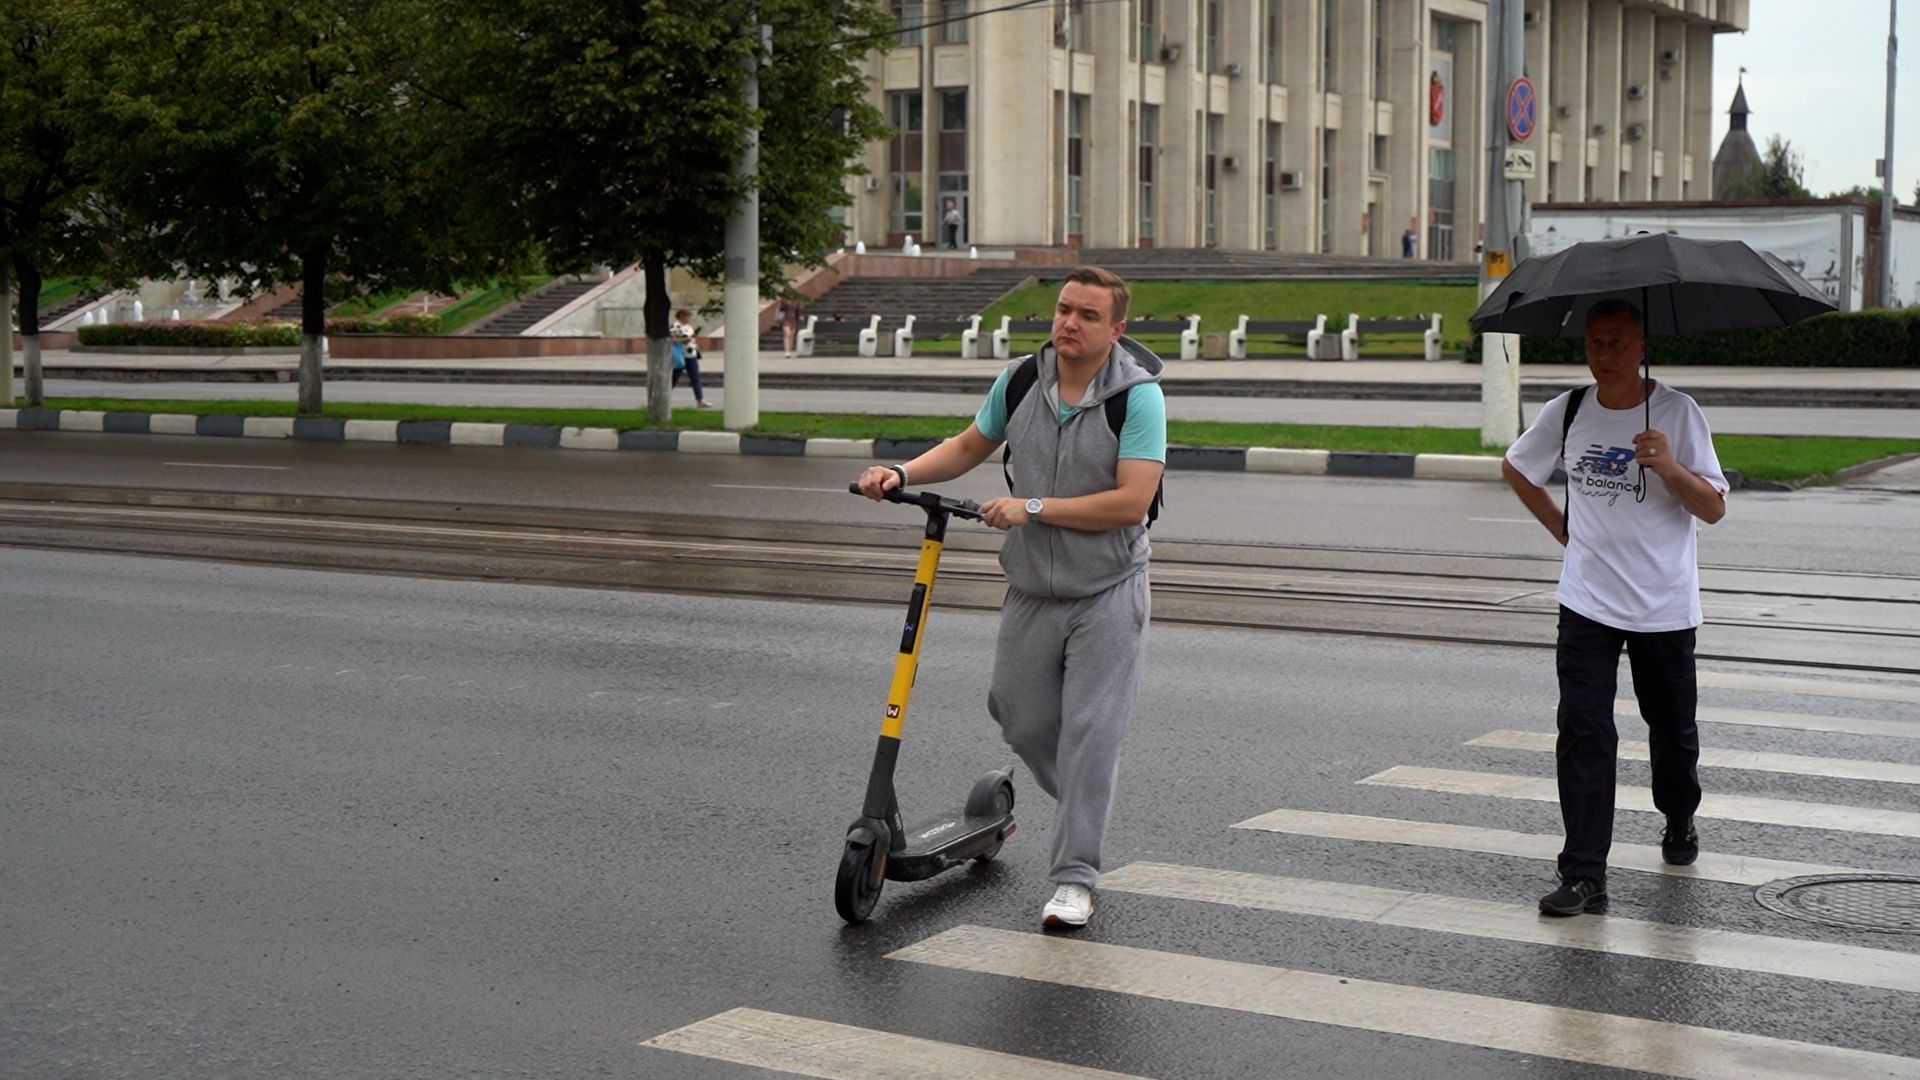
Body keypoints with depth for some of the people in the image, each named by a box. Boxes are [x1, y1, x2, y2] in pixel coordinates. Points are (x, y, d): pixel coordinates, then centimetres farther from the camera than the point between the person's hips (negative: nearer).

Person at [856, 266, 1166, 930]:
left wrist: (1033, 508, -20)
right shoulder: (1020, 380, 1)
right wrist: (901, 473, 2)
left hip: (1106, 595, -5)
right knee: (1023, 721, 11)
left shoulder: (1138, 394, -14)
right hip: (1031, 591, 5)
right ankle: (1087, 812, 39)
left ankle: (1074, 880, -2)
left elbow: (1132, 501, -21)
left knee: (1090, 731, -9)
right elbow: (970, 446, 18)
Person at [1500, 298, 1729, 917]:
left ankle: (1679, 822, 44)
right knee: (1583, 735, -9)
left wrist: (1670, 467, -26)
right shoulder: (1567, 412, 1)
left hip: (1665, 606, -1)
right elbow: (1516, 469, 19)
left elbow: (1714, 509, -9)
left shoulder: (1677, 413, -7)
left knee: (1672, 727, 14)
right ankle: (1583, 877, -10)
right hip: (1588, 603, 1)